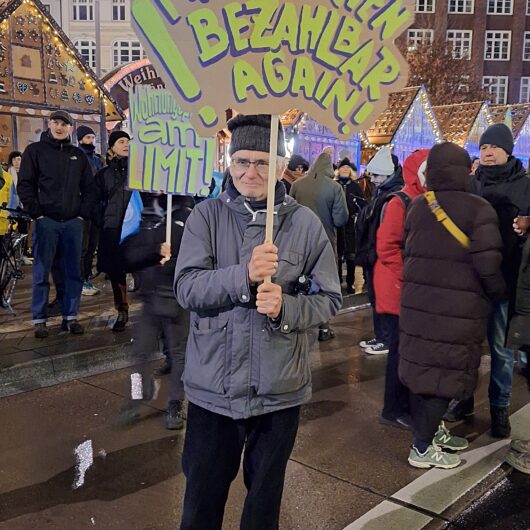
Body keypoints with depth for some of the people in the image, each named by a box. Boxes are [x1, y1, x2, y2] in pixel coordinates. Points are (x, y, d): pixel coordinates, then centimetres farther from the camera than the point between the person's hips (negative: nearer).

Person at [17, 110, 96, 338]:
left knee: (73, 272, 4)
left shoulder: (78, 155, 14)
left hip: (73, 222, 3)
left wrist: (83, 214, 3)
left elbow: (89, 187, 14)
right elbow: (25, 185, 0)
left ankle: (70, 317, 13)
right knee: (41, 272, 1)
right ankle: (39, 319, 8)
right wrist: (37, 214, -8)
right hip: (46, 221, -3)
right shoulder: (35, 150, 5)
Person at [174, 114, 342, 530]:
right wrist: (244, 275, -28)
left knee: (265, 494, 21)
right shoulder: (206, 216, -3)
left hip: (279, 389, 0)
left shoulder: (304, 223, -4)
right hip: (213, 387, 0)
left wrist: (285, 307, -20)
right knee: (203, 496, 18)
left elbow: (330, 299, -1)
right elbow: (186, 289, -12)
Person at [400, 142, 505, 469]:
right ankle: (422, 448, 11)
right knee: (447, 373, 4)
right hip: (459, 307, -5)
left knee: (422, 367, 16)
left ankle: (432, 430, 33)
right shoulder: (479, 209, -11)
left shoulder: (418, 206, 4)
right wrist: (499, 294, 1)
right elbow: (487, 264, -16)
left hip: (418, 301, 6)